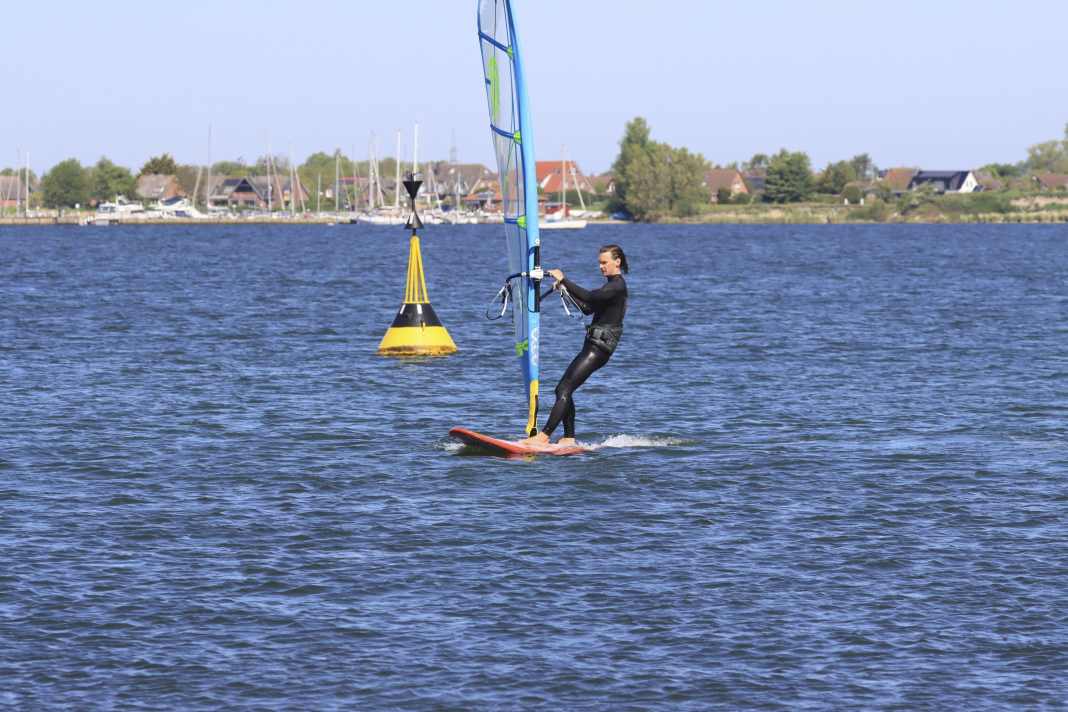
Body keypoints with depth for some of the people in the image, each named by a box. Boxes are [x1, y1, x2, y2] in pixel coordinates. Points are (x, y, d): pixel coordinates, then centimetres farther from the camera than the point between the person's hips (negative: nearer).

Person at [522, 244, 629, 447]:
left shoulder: (617, 286, -12)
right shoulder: (611, 286, 20)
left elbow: (589, 297, -25)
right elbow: (588, 309, 24)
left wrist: (563, 280, -21)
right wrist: (566, 291, 16)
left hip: (600, 347, -10)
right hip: (593, 346, 10)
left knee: (565, 389, -15)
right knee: (562, 389, 9)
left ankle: (544, 436, -19)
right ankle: (569, 438, 12)